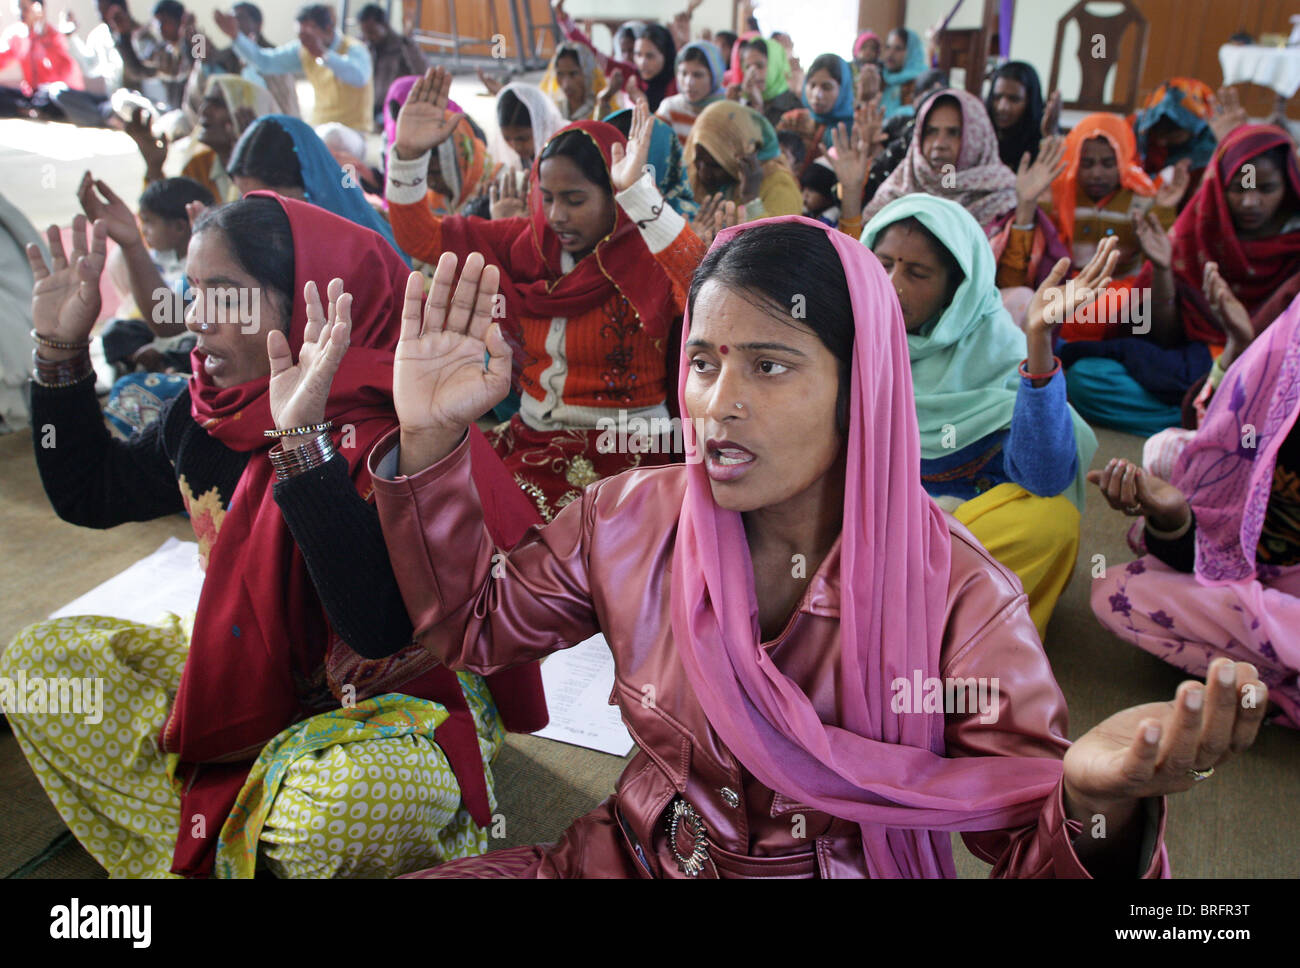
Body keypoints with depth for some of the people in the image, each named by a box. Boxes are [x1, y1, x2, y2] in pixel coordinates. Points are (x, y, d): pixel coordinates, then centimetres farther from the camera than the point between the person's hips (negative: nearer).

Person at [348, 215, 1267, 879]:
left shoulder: (958, 599, -18)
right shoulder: (632, 518, -9)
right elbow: (472, 624, 1)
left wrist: (1096, 799, -39)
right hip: (638, 854, 1)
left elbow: (1030, 846, -15)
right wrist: (430, 438, -12)